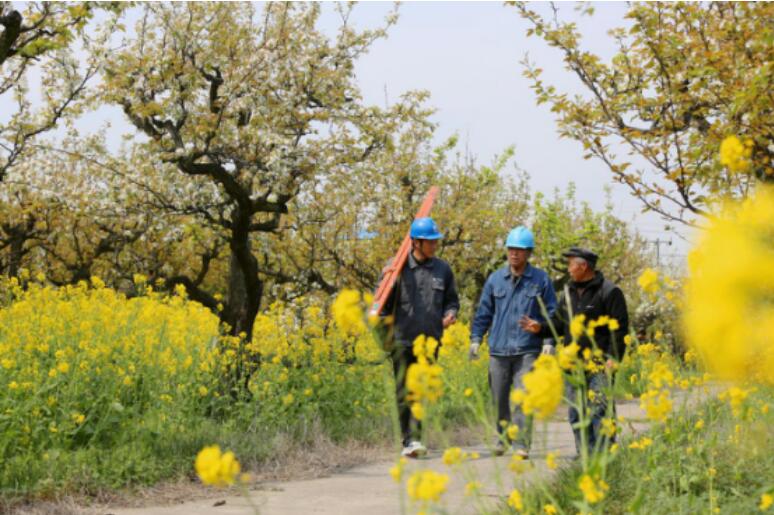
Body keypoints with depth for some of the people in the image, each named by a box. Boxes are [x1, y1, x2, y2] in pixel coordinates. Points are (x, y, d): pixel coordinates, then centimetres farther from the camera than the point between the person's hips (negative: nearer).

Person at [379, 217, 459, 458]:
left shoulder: (443, 269, 8)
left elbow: (452, 299, 20)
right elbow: (382, 302, 3)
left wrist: (450, 313, -2)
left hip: (430, 341, 2)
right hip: (402, 340, -2)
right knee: (404, 393, -2)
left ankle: (415, 438, 4)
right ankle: (408, 439, 2)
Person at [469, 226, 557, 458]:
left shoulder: (541, 279, 4)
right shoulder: (495, 279, 9)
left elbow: (551, 313, 5)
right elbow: (484, 312, 14)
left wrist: (549, 341, -5)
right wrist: (476, 338, 6)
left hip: (527, 350, -3)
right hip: (499, 349, 3)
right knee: (499, 397, 10)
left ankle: (521, 443, -8)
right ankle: (502, 437, 28)